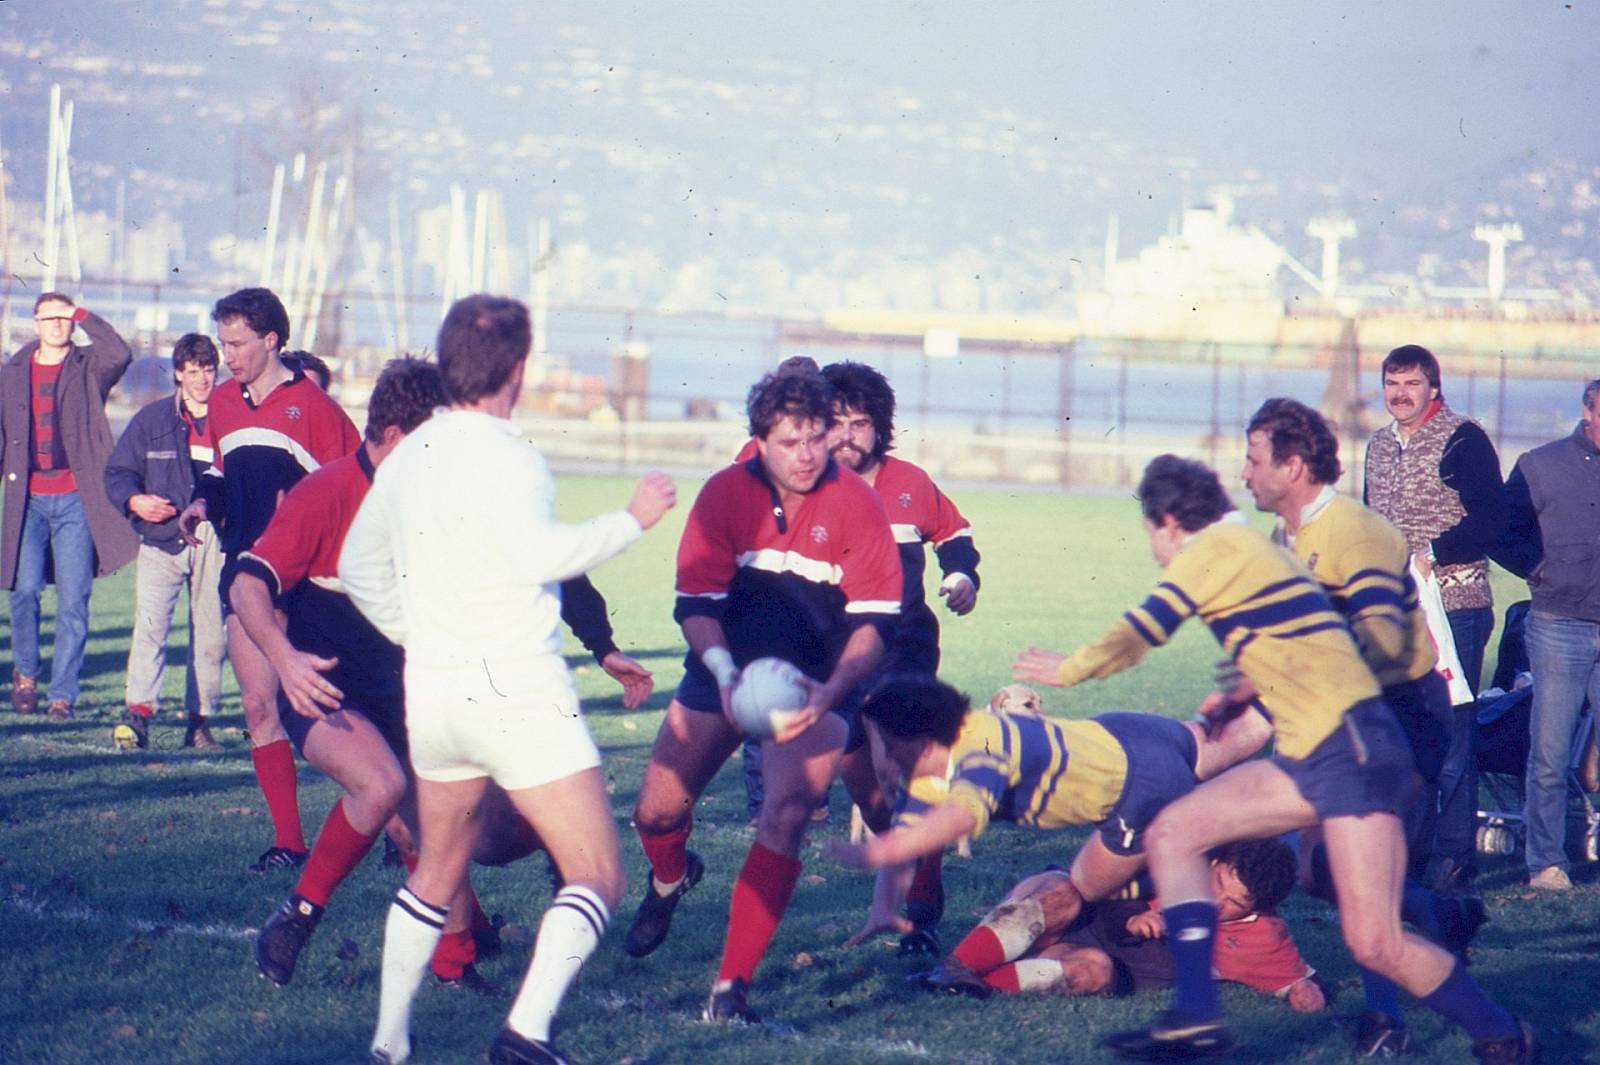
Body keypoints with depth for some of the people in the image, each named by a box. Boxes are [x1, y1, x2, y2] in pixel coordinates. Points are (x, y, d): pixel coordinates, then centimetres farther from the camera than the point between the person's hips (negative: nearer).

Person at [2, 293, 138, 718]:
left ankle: (61, 695, 3)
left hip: (76, 502, -1)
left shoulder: (88, 368, 6)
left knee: (73, 601, -3)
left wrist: (84, 315, -10)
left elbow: (120, 354, -17)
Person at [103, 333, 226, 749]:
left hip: (216, 542, 1)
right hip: (163, 540, 0)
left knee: (211, 633, 4)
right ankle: (139, 711, -19)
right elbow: (117, 472, 9)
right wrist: (134, 500, -11)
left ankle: (200, 720, 12)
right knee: (150, 624, -15)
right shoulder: (152, 420, 7)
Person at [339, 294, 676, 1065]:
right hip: (516, 688, -8)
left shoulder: (409, 455, 11)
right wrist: (632, 519, -18)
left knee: (436, 873, 23)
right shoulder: (500, 454, -13)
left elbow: (357, 568, 22)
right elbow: (537, 553, -29)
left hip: (431, 694, 8)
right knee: (597, 878, -4)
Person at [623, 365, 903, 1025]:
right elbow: (696, 601, -6)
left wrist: (830, 691, -27)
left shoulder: (857, 505, -14)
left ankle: (732, 987, -17)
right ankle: (670, 879, 42)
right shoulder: (725, 494, -9)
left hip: (817, 685, -2)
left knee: (785, 818, -22)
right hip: (726, 668, 3)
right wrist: (723, 670, -25)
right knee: (656, 812, 2)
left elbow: (875, 621, -12)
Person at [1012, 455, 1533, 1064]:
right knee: (1171, 834, 5)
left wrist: (1068, 669, 13)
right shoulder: (1250, 549, 23)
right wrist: (1243, 698, 34)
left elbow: (1142, 630, -1)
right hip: (1308, 755, 10)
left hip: (1353, 749, -10)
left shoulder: (1217, 547, -4)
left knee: (1373, 943, -15)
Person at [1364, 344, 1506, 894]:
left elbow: (1490, 519, -14)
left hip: (1454, 606, -7)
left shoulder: (1462, 440, -7)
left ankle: (1454, 858, -3)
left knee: (1450, 735, -6)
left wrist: (1432, 554, -20)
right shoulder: (1380, 444, 16)